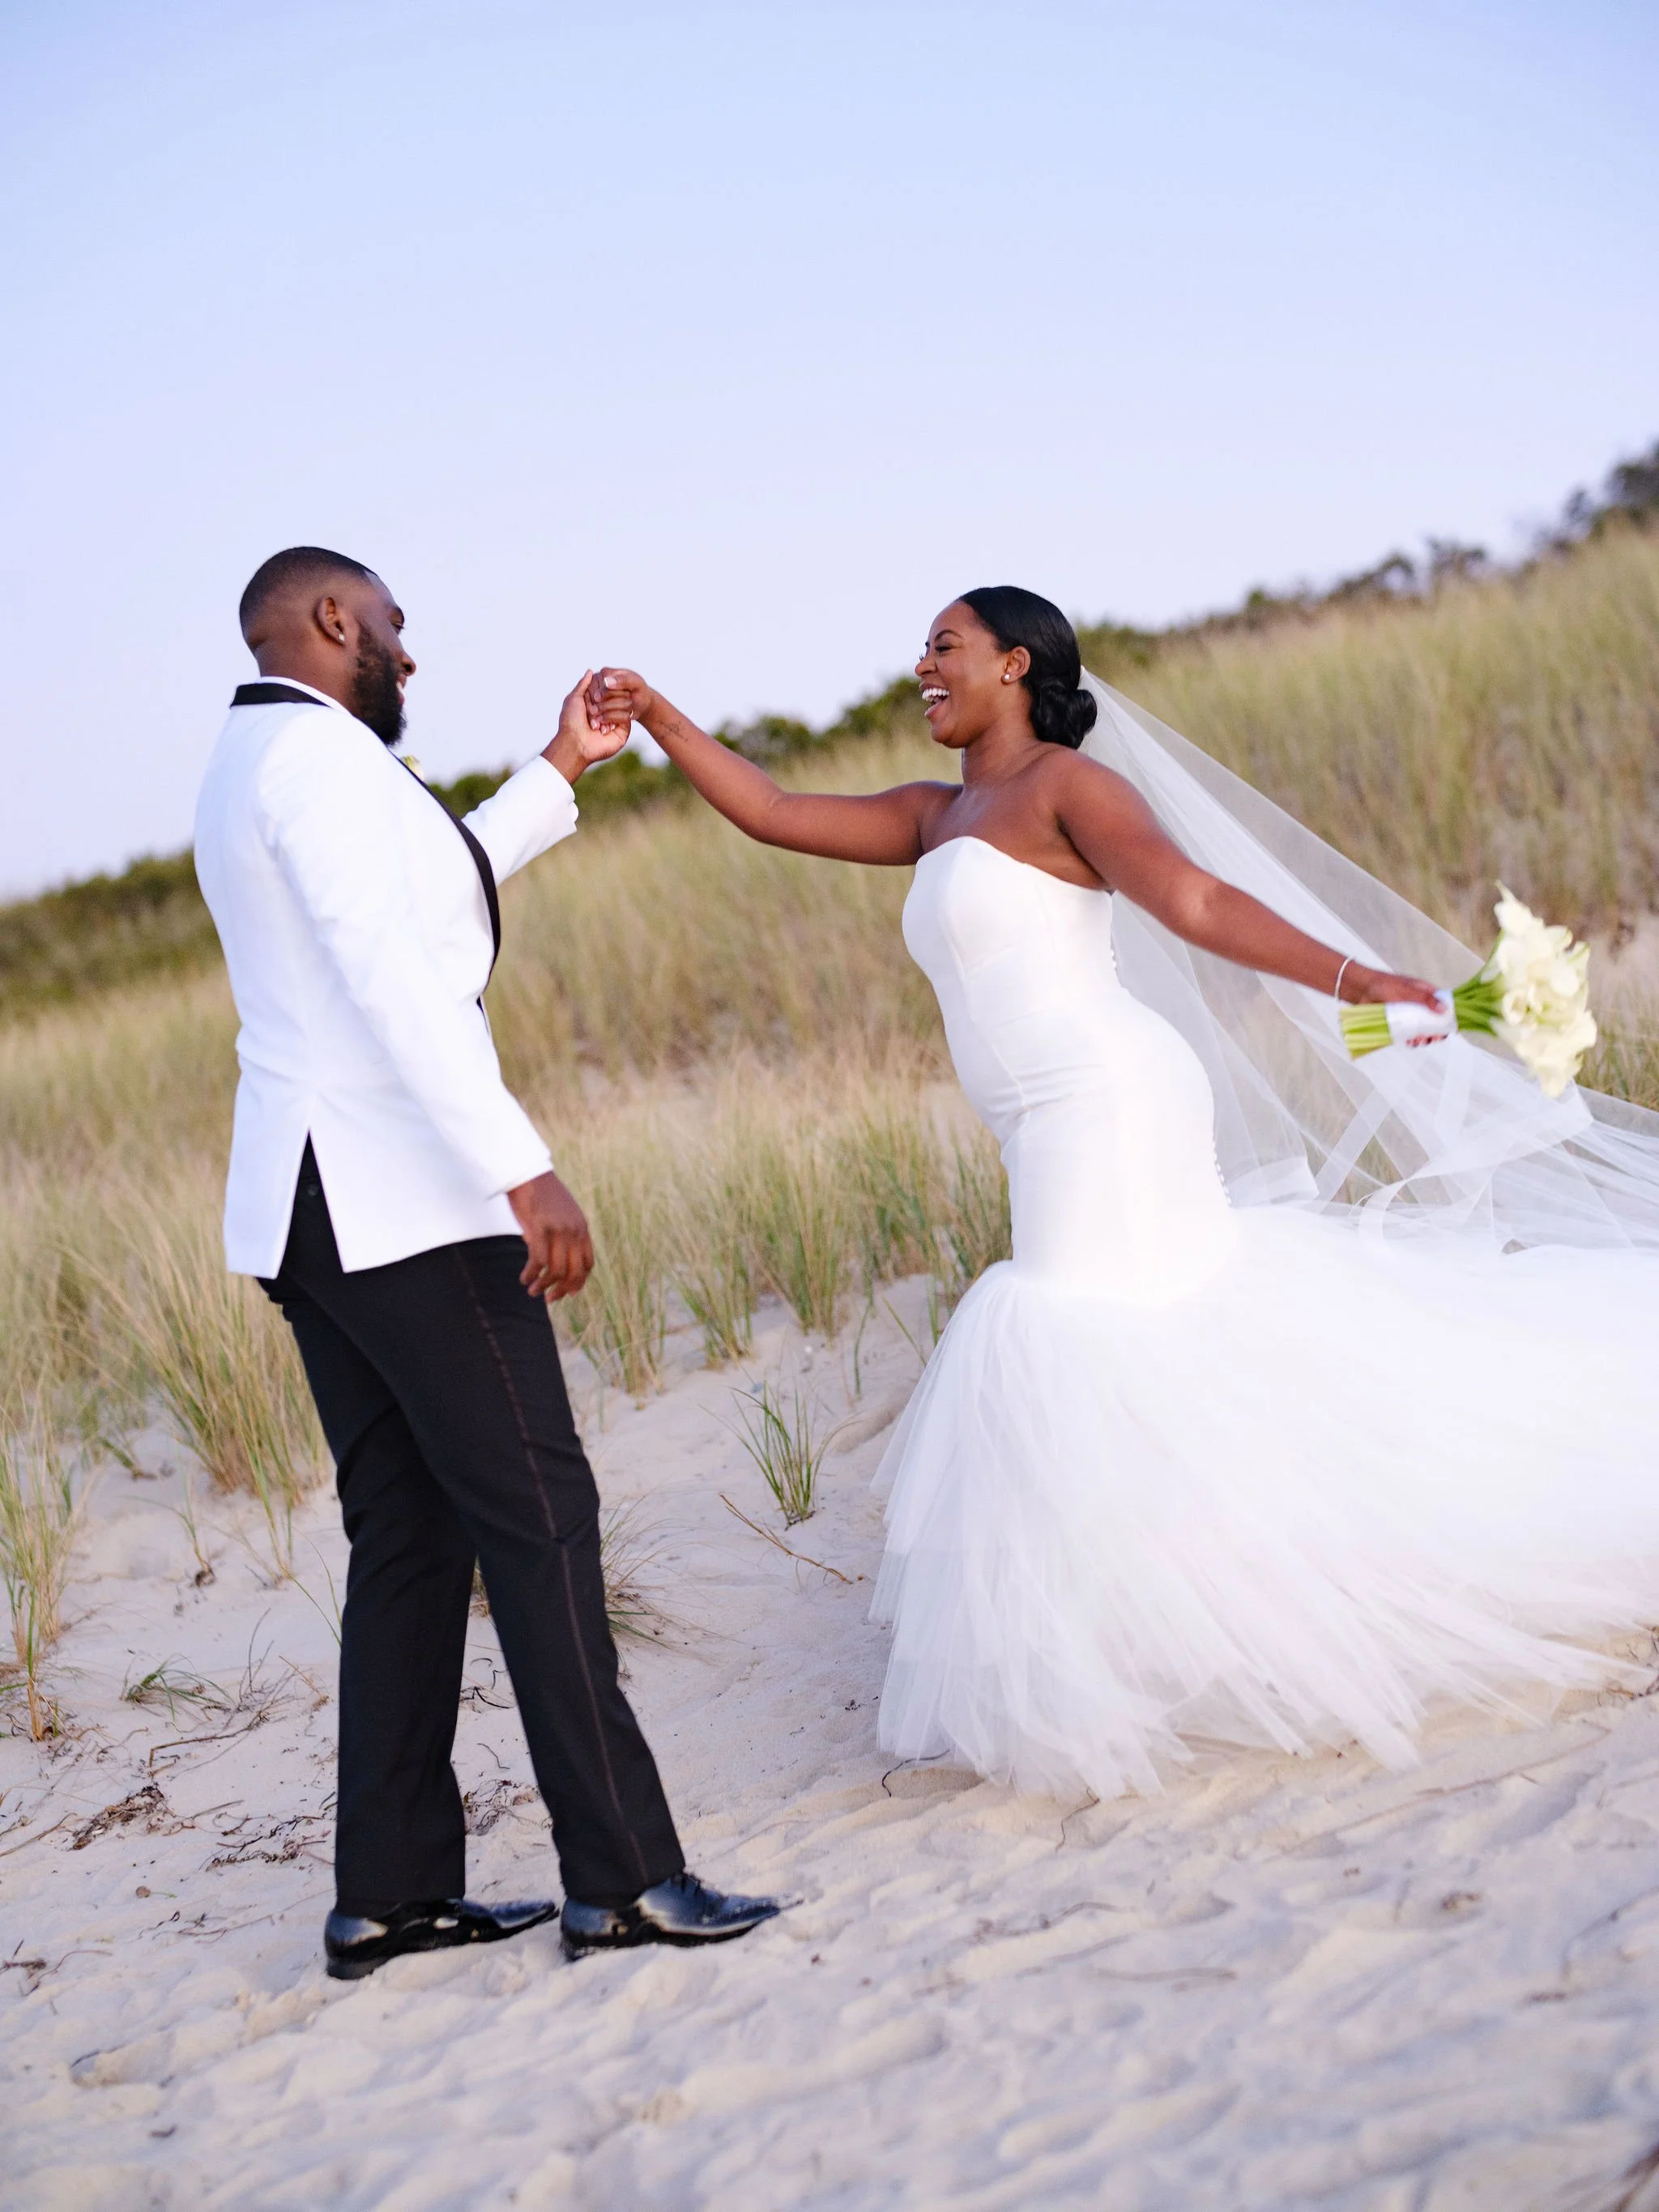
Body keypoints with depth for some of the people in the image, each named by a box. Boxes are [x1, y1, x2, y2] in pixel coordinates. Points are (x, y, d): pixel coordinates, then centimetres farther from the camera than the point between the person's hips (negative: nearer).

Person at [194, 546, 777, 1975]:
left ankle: (392, 1894, 13)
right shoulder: (321, 750, -12)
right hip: (406, 1207, -10)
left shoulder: (246, 768, 19)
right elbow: (393, 975, -24)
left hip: (308, 1213, 10)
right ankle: (621, 1879, -5)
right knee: (538, 1519, -7)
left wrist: (561, 770, 32)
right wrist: (524, 1169, -28)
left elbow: (438, 886, 33)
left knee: (410, 1543, 11)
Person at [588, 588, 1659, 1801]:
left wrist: (1354, 977, -26)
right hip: (1063, 1138, 8)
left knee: (1095, 1358, -9)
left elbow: (1197, 899, -16)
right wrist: (661, 719, 17)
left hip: (1106, 1106, -8)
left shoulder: (1064, 784, -6)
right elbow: (774, 813, 21)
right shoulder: (934, 817, 20)